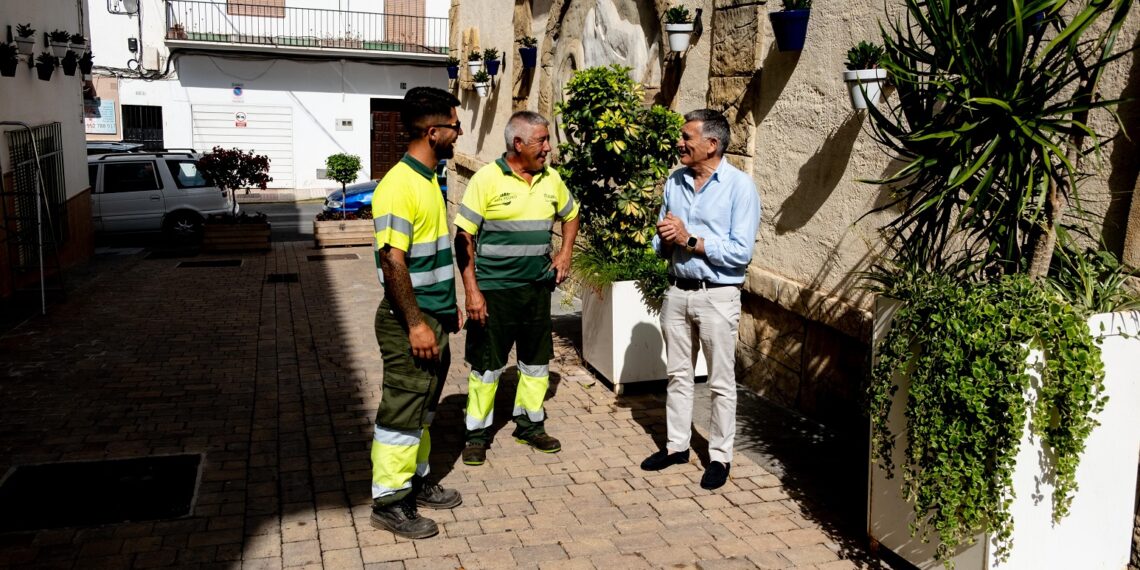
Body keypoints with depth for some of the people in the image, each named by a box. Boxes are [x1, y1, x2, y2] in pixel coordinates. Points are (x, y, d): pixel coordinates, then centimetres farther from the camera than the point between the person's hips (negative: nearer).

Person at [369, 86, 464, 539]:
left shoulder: (429, 179, 11)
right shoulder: (398, 186, -19)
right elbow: (392, 262, -23)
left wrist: (448, 306, 20)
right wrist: (416, 325, -23)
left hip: (434, 316, 9)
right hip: (410, 321, -9)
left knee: (423, 407, 19)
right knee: (402, 411, 1)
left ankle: (416, 481, 33)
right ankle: (389, 502, 14)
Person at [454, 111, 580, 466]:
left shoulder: (551, 180, 4)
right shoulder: (487, 179, -12)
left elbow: (570, 215, 23)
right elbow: (464, 237, -12)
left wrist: (565, 253, 7)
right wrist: (472, 290, -16)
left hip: (537, 287, 5)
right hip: (493, 289, -5)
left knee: (537, 360, 14)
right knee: (486, 364, 4)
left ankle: (530, 424, 31)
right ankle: (477, 433, 19)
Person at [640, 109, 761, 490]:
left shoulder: (740, 186, -11)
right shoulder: (674, 182, 7)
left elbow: (741, 251, -18)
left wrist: (690, 240, -18)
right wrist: (665, 239, -10)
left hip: (717, 296, -6)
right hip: (677, 290, 6)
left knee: (721, 383, 5)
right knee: (678, 374, 15)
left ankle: (720, 456, 17)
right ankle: (676, 445, 29)